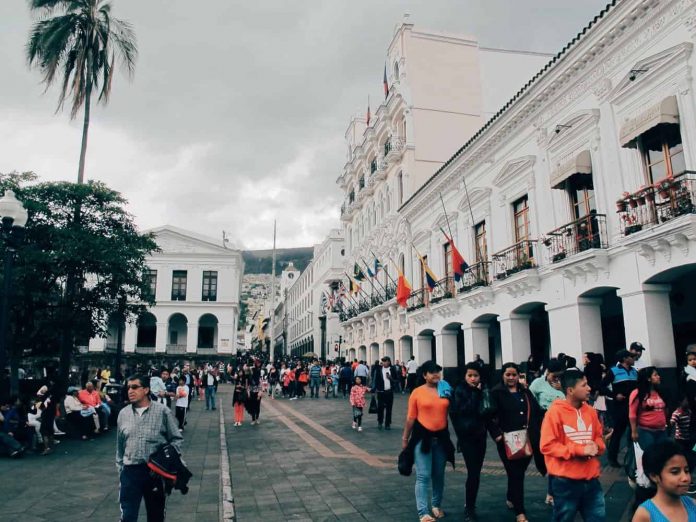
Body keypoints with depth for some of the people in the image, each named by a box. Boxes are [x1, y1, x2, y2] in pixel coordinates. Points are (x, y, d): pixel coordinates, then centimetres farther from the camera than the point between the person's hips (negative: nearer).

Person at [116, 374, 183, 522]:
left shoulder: (162, 411, -6)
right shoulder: (123, 413, 4)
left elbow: (176, 439, 0)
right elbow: (120, 445, 13)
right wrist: (120, 468, 14)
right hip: (130, 471, 2)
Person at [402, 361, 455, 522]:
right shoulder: (417, 392, -8)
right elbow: (411, 418, -3)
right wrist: (405, 438, 1)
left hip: (441, 436, 4)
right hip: (422, 436, -3)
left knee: (439, 474, 16)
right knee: (423, 476, -3)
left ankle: (436, 505, 36)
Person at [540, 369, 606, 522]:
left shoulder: (590, 411, 6)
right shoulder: (555, 412, -14)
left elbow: (599, 437, 19)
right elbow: (547, 446, -16)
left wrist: (596, 446, -5)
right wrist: (579, 449, -20)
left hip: (591, 478, 6)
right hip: (565, 481, -6)